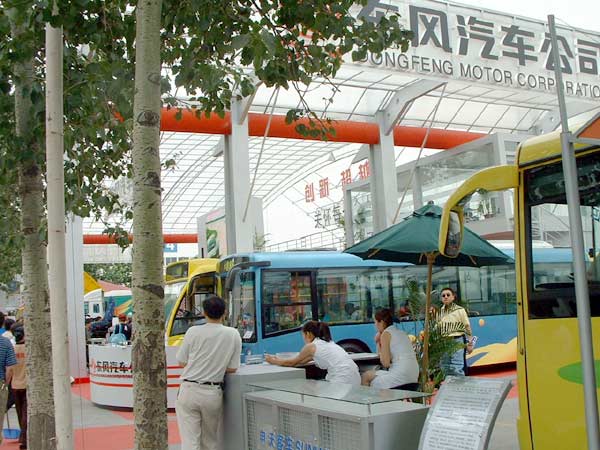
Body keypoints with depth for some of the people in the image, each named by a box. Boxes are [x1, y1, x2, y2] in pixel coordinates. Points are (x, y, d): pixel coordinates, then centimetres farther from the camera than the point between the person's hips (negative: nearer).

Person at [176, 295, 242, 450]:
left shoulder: (193, 331, -6)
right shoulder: (233, 334, -3)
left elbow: (182, 362, 2)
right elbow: (232, 368, -1)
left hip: (189, 390, -1)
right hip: (213, 393, 2)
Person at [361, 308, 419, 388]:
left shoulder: (386, 334, -7)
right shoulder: (401, 332, 18)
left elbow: (385, 363, -9)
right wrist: (379, 342, 14)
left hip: (400, 376, -9)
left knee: (366, 376, 6)